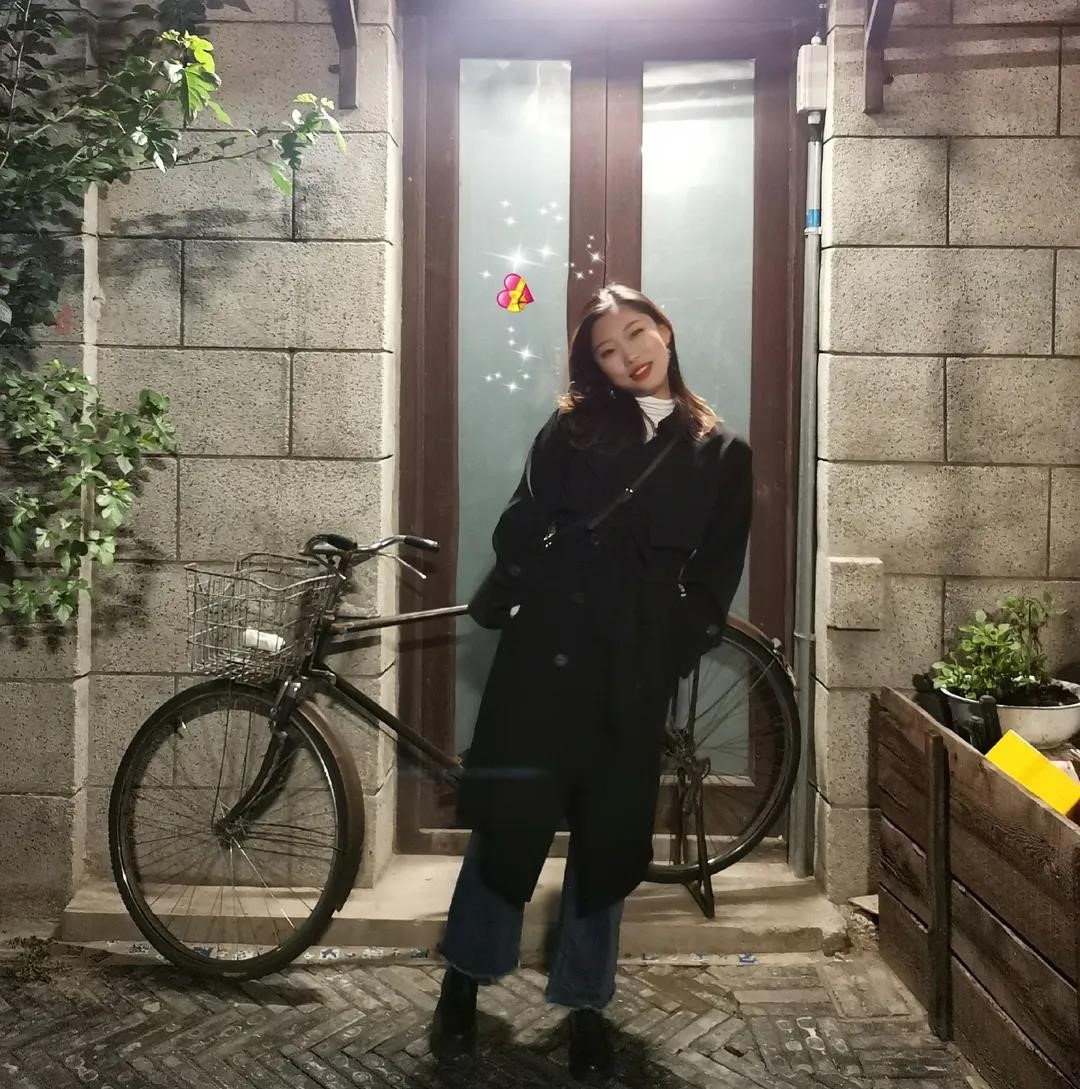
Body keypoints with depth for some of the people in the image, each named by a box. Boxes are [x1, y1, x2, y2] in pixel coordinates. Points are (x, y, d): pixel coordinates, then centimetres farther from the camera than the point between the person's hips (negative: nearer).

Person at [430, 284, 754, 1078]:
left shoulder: (721, 453, 8)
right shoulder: (574, 429, 6)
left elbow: (714, 580, 6)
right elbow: (522, 529, 3)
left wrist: (671, 653, -1)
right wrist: (505, 604, -4)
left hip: (635, 666, 1)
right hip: (548, 645, -1)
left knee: (610, 834, 9)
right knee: (511, 813, 2)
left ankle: (585, 1004, 25)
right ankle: (464, 979, 23)